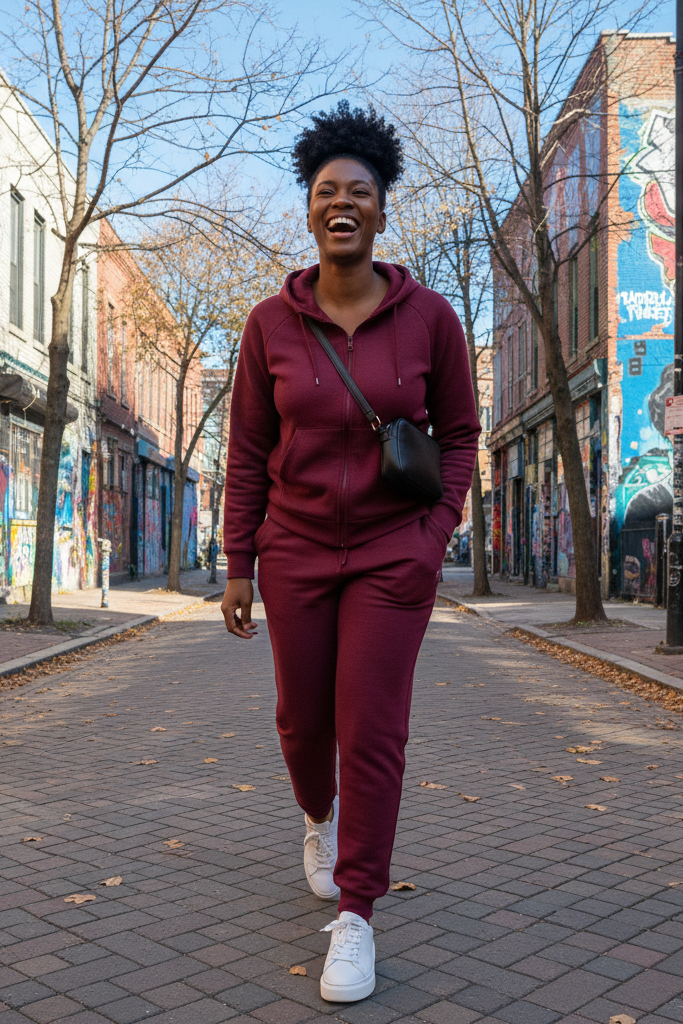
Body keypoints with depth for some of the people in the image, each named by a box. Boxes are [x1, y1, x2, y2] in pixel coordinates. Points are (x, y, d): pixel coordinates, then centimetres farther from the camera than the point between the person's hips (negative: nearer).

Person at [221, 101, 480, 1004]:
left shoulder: (429, 316, -5)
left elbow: (459, 434, 3)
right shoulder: (271, 323, -3)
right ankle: (320, 815, 47)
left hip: (393, 553, -2)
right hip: (297, 550, 2)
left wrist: (435, 537, -10)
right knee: (304, 719, 12)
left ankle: (355, 917, 7)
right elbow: (249, 452, 2)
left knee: (372, 728, -8)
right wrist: (238, 566, -1)